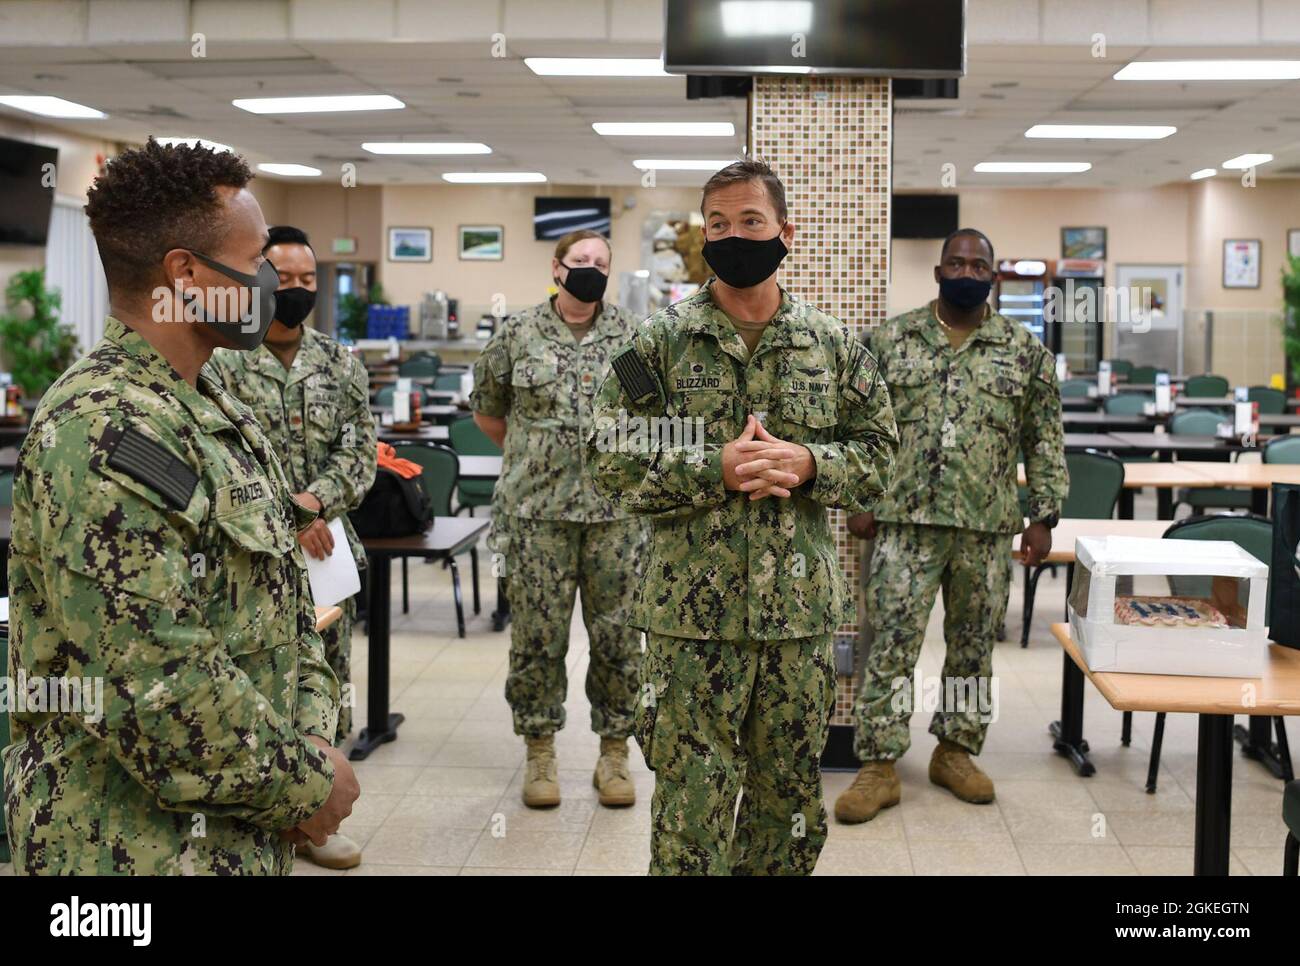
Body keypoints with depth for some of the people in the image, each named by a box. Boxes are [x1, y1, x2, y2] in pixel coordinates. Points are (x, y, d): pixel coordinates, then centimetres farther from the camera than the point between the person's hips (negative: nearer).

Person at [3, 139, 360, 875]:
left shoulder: (214, 409, 8)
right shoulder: (102, 438, -23)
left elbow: (280, 592, 13)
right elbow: (155, 688, -27)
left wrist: (312, 735, 0)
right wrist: (305, 783, -16)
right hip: (143, 846, -9)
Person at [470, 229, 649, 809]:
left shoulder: (631, 336, 6)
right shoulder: (518, 334, 3)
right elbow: (486, 410, 13)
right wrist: (529, 454, 11)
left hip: (617, 508, 1)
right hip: (536, 510, -1)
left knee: (619, 636, 5)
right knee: (537, 637, 4)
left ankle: (614, 752, 19)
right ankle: (539, 753, 18)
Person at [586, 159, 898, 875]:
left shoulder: (834, 345, 6)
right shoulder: (660, 341, -1)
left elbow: (878, 453, 7)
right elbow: (612, 460, -5)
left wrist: (808, 464, -13)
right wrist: (714, 469, -18)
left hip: (802, 608, 3)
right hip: (693, 610, -2)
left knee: (790, 795, 14)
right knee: (691, 800, 3)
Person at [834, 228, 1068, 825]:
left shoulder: (1025, 351, 5)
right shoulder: (891, 340, 3)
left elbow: (1045, 441, 7)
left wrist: (1044, 515, 2)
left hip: (986, 527, 1)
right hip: (905, 521, -1)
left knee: (973, 642, 11)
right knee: (891, 641, -3)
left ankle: (955, 751, 26)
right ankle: (879, 766, 4)